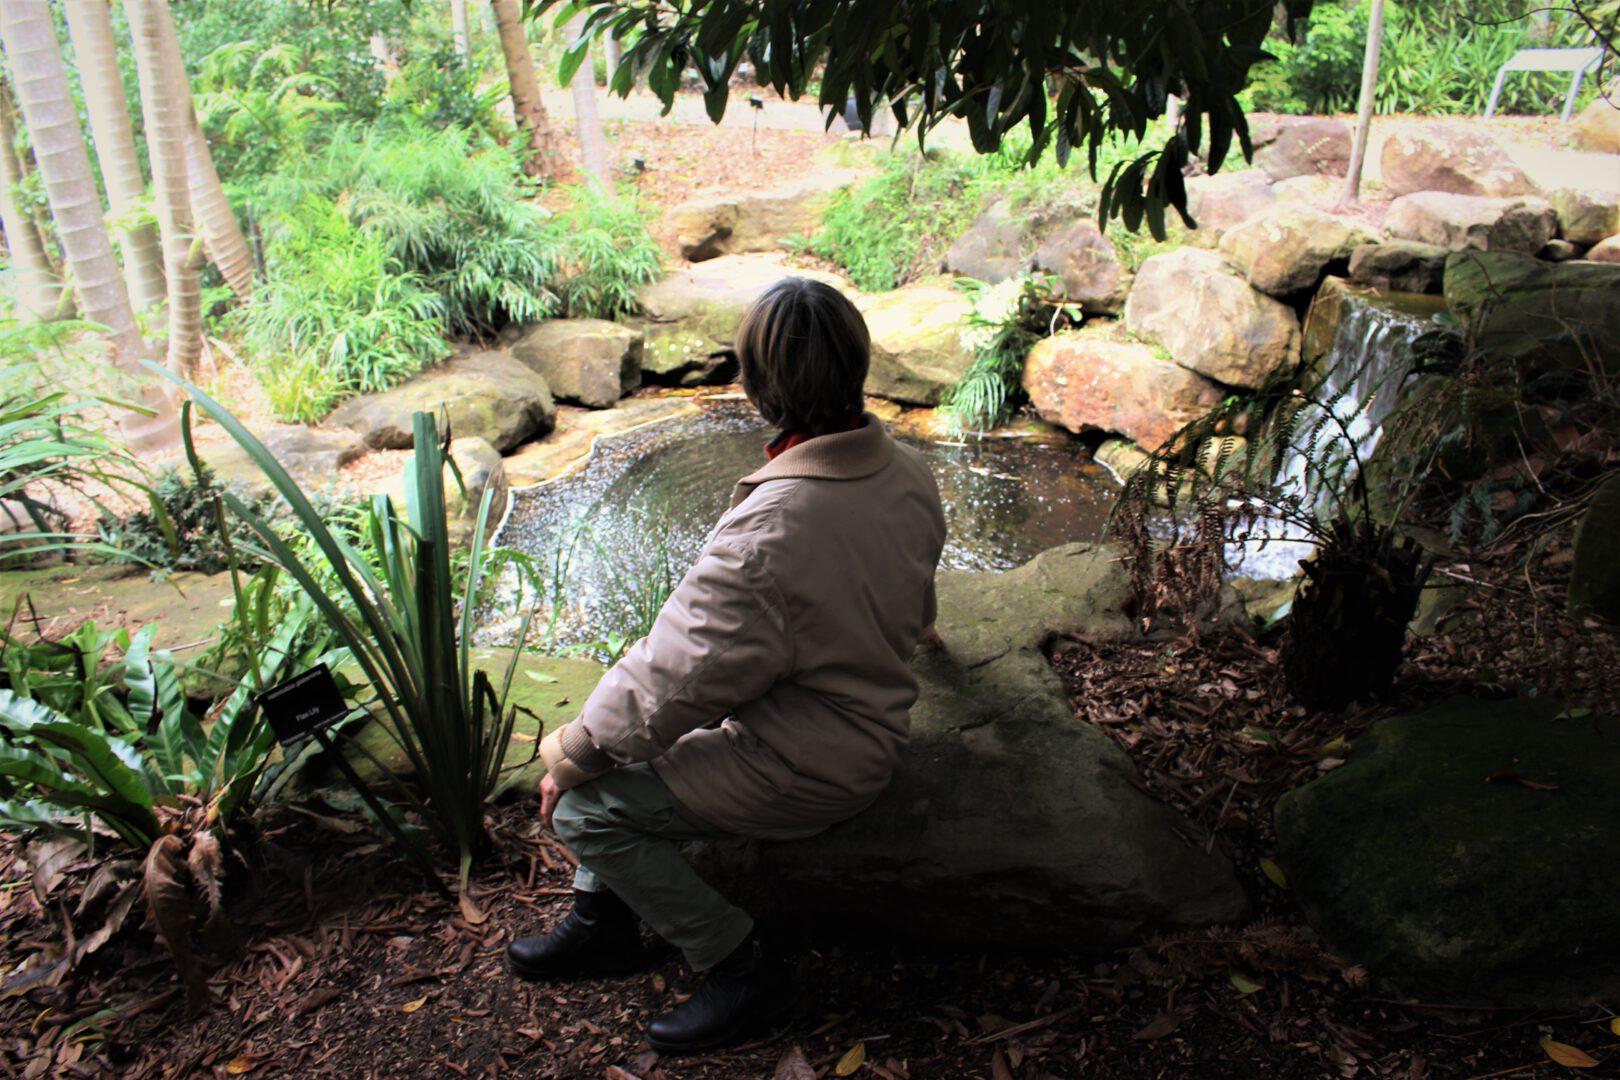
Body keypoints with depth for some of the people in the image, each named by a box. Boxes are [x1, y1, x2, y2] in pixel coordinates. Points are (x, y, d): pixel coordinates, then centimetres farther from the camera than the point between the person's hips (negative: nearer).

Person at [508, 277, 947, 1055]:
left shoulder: (768, 530, -34)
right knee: (609, 720, 15)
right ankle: (604, 921, 25)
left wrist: (569, 758, -9)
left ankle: (741, 966, 9)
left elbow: (672, 681, -25)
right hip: (866, 715, 9)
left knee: (586, 805, -2)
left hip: (805, 769, -9)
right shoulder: (907, 472, -7)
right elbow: (912, 608, 11)